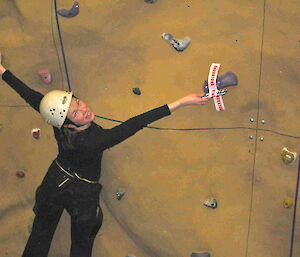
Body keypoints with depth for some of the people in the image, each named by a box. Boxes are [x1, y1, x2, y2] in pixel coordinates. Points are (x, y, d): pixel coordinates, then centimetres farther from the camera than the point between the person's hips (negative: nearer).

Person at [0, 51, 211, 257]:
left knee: (41, 234, 26)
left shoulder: (57, 120, -26)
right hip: (82, 194, -4)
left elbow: (30, 95, -14)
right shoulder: (91, 141, -40)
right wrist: (182, 102, -50)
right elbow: (133, 125, -47)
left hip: (54, 182, 5)